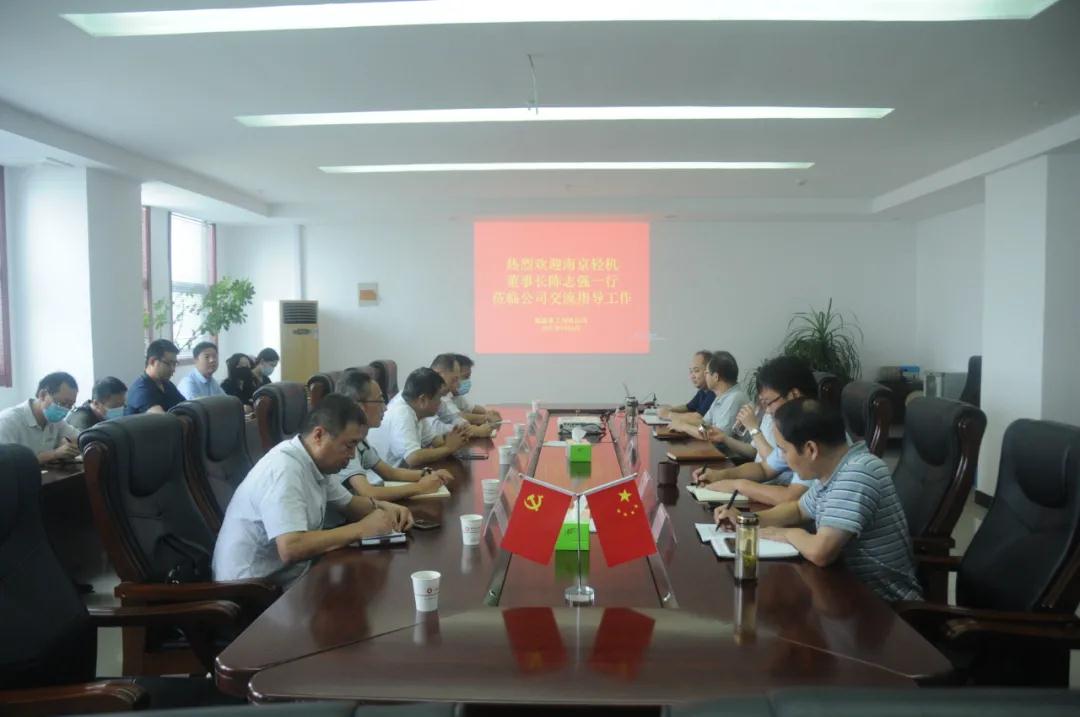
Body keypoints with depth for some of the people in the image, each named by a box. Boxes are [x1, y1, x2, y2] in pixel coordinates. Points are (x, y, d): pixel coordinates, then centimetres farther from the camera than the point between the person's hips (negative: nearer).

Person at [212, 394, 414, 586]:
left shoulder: (316, 463, 2)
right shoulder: (284, 470, -24)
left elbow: (348, 503, 18)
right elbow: (291, 549, -33)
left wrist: (383, 507, -2)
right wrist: (361, 529, -25)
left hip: (288, 578, 8)